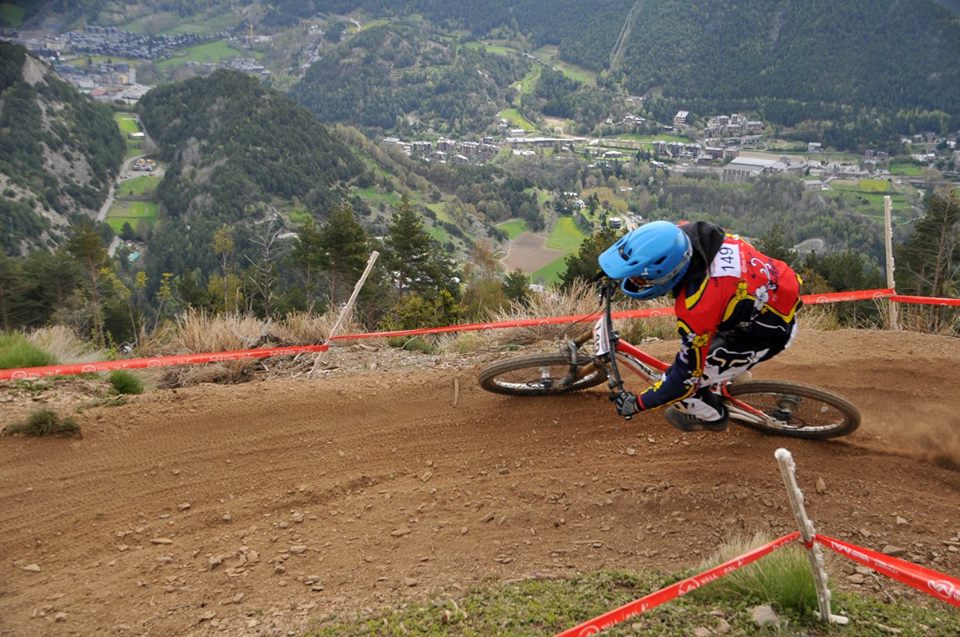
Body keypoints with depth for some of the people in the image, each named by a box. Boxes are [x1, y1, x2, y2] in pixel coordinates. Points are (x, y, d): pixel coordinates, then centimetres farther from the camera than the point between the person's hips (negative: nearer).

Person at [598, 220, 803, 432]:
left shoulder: (697, 306, -38)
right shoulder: (689, 234, -22)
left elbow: (687, 377, -25)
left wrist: (638, 404, -12)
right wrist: (618, 266, 9)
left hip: (770, 333, -7)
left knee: (688, 379, -3)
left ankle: (713, 417, 27)